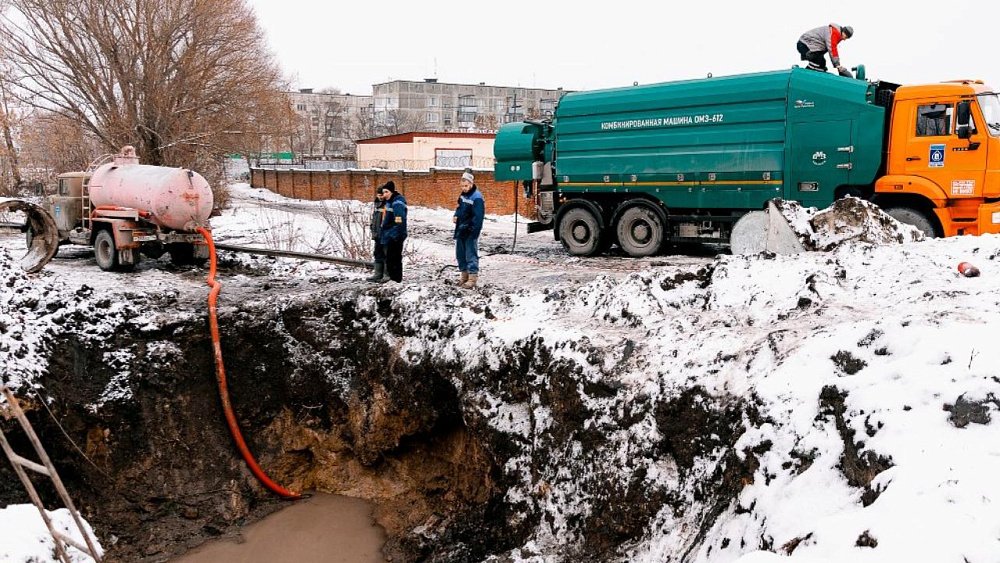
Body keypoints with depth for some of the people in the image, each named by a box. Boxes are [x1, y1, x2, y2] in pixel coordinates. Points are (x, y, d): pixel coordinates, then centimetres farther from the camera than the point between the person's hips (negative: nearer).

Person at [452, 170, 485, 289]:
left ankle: (473, 277, -1)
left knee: (471, 253, -6)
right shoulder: (463, 194, 9)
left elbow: (478, 217, -21)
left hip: (470, 231, -9)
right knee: (460, 253, 15)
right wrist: (456, 216, 4)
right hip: (460, 230, 9)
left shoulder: (477, 197, -18)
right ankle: (464, 275, 26)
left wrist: (472, 231, -24)